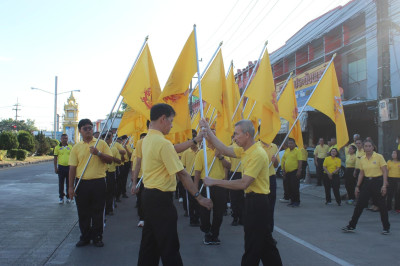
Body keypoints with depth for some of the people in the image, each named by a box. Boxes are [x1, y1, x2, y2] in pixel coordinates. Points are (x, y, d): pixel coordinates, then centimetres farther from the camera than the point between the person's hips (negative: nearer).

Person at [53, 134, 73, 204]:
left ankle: (68, 197, 17)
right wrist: (55, 168, -2)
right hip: (61, 167, -1)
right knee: (61, 183, 4)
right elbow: (55, 158, 4)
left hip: (69, 167, 1)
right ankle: (61, 197, 14)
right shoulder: (57, 147, 2)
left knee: (69, 183, 7)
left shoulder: (70, 147, 6)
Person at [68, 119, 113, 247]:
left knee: (98, 212, 6)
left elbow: (110, 159, 0)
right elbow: (72, 167, 5)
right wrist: (71, 186, 1)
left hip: (98, 182, -1)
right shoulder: (77, 147, 7)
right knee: (83, 212, 9)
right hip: (82, 183, 2)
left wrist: (98, 153, -16)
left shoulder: (101, 143, 4)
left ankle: (97, 237, 19)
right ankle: (85, 237, 23)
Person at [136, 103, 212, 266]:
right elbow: (181, 173, -21)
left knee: (149, 242, 18)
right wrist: (199, 197, -17)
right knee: (169, 246, -2)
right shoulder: (163, 143, -21)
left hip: (149, 196, 10)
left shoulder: (147, 140, 8)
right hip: (161, 198, -10)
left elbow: (173, 150, 17)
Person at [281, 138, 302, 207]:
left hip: (294, 171, -7)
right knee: (289, 187, 11)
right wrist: (283, 170, 14)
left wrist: (299, 171, -18)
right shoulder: (286, 151, 13)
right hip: (288, 172, 7)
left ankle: (297, 202, 1)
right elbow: (284, 161, 18)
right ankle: (292, 201, 20)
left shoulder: (297, 151, -7)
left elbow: (300, 161, -13)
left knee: (295, 187, -6)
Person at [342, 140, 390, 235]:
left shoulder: (379, 157, -8)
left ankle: (386, 228, 17)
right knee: (359, 204, 3)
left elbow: (385, 172, -9)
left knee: (382, 205, 2)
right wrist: (357, 186, 10)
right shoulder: (362, 159, 6)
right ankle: (351, 226, 10)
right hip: (367, 182, 5)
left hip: (378, 182, -4)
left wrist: (384, 185, -17)